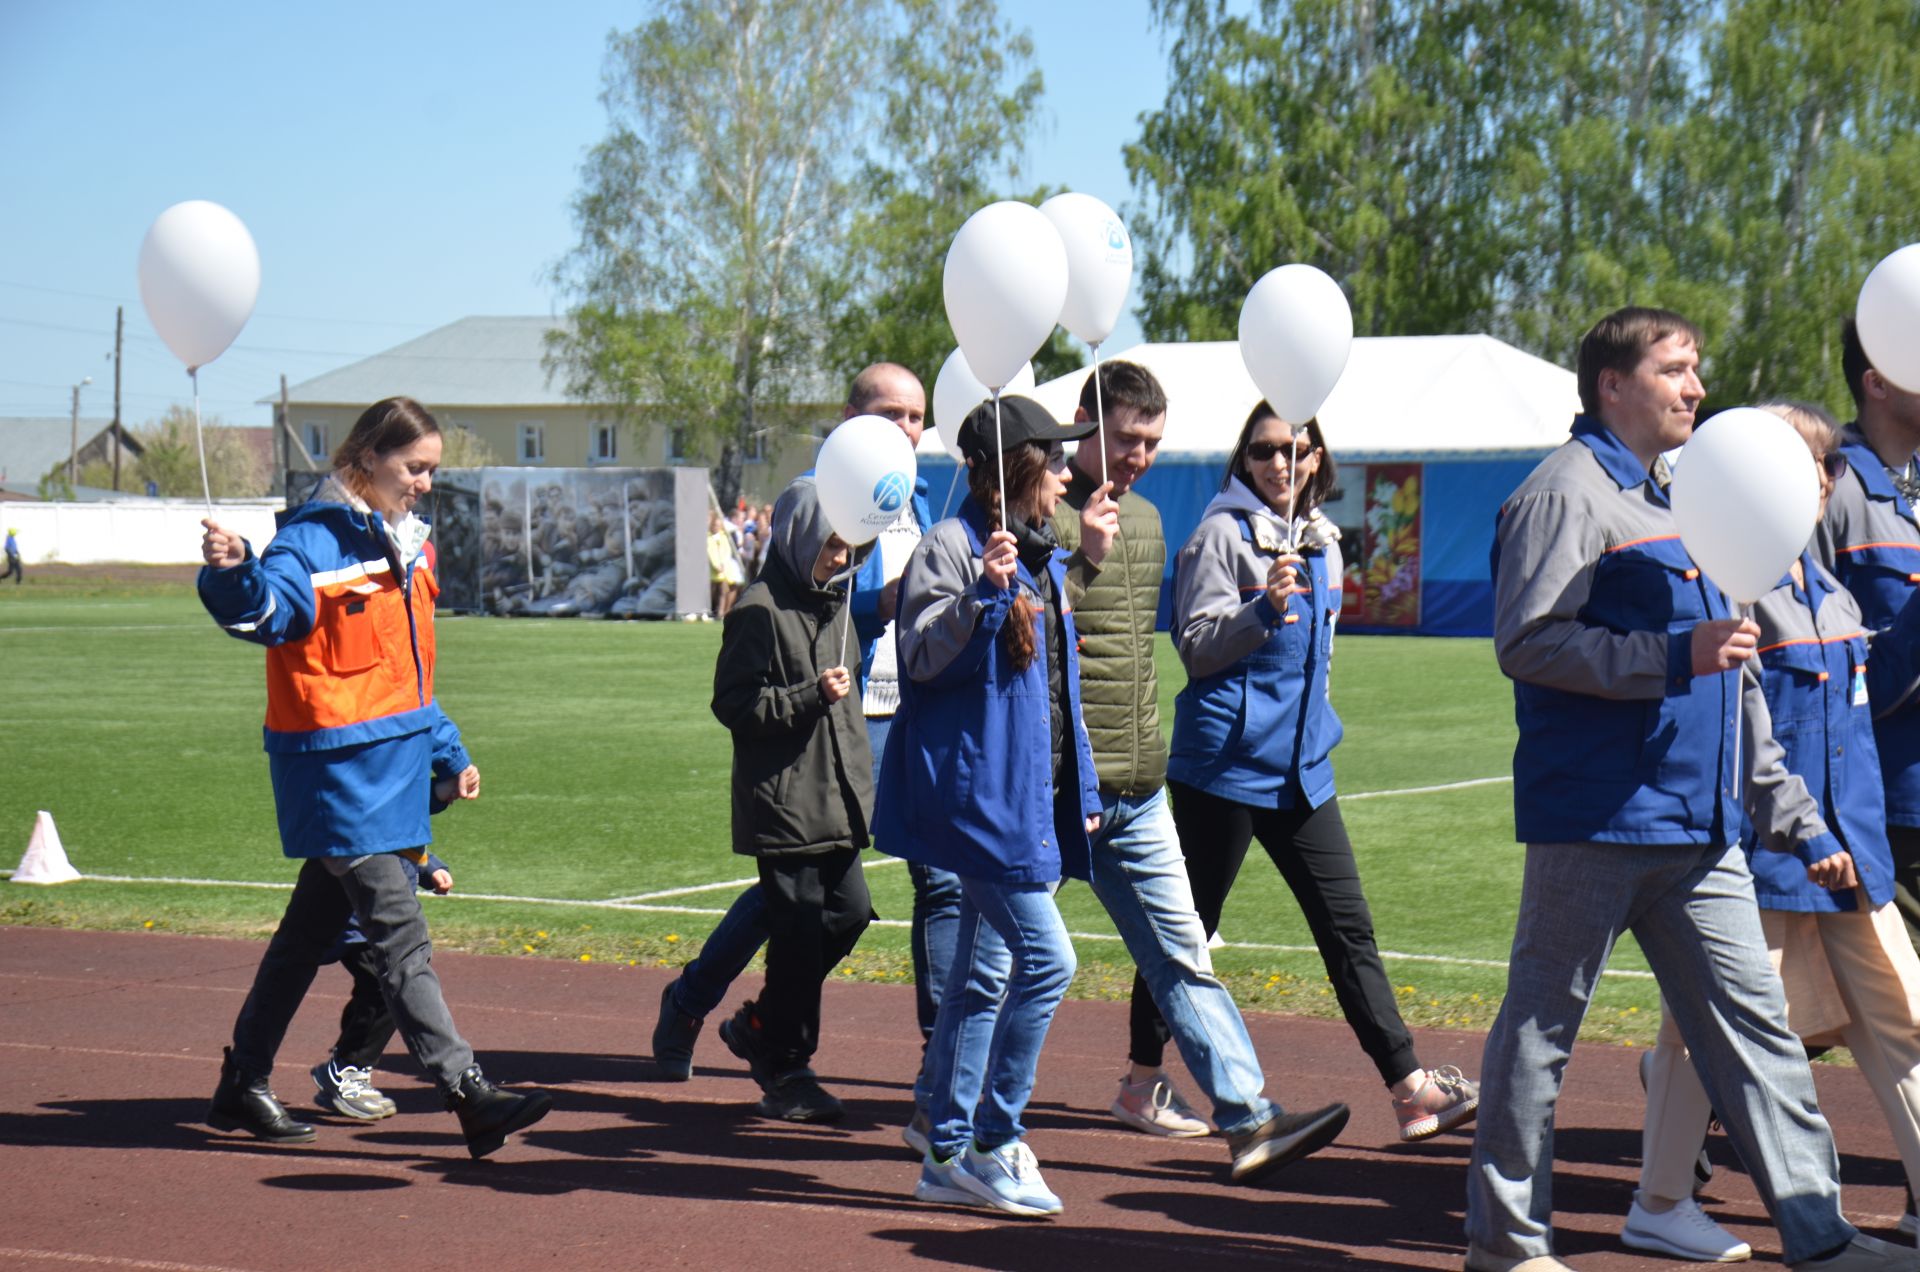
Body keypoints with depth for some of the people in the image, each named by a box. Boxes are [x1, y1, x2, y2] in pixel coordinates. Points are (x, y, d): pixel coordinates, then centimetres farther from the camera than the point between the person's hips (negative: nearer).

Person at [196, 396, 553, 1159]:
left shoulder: (408, 543, 15)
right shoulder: (316, 539, -11)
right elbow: (267, 609, -31)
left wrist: (450, 754, 26)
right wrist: (232, 573, -52)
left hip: (394, 763, 9)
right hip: (336, 766, -9)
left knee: (313, 926, 15)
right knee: (398, 932, -11)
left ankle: (243, 1087, 26)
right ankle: (466, 1094, -15)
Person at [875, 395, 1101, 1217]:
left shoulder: (1043, 561, 18)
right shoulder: (951, 547, -9)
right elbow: (923, 657, -17)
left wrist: (1082, 790, 21)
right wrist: (985, 592, -29)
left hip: (1029, 797, 9)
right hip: (978, 792, -9)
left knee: (984, 976, 10)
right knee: (1046, 959, -13)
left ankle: (949, 1156, 15)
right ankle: (993, 1145, -5)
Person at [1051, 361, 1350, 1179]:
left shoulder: (1145, 519, 16)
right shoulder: (1047, 513, -9)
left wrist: (1146, 755, 21)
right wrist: (1083, 557, -28)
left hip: (1137, 788, 7)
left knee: (1181, 951, 3)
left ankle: (1248, 1119, 0)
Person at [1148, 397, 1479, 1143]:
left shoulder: (1322, 539, 13)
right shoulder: (1223, 532, -8)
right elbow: (1196, 647, -13)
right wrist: (1264, 610, -27)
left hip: (1300, 765, 6)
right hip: (1224, 764, -6)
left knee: (1347, 925, 2)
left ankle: (1410, 1087, -2)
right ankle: (1143, 1076, 16)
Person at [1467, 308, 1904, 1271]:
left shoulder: (1668, 497, 20)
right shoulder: (1566, 493, -9)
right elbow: (1528, 642, -18)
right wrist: (1677, 656, -23)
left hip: (1696, 820, 9)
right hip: (1594, 818, -9)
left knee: (1751, 1019, 5)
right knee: (1542, 1023, 2)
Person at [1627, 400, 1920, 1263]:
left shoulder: (1826, 592, 14)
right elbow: (1743, 731, -17)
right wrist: (1805, 833, -19)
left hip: (1850, 849, 8)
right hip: (1757, 851, -8)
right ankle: (1660, 1206, 14)